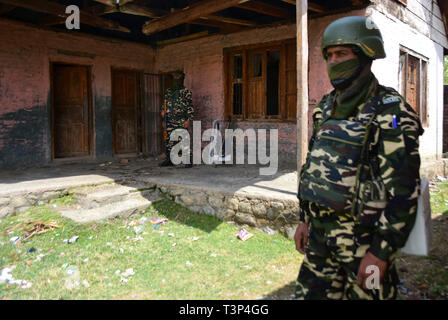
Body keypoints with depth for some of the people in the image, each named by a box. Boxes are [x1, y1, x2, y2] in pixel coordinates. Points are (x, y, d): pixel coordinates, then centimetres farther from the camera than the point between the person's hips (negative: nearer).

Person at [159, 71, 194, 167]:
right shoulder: (168, 91, 18)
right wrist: (163, 110, 13)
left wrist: (188, 120, -12)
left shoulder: (186, 92, 1)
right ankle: (169, 160, 15)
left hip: (181, 121, -5)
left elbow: (190, 107, -3)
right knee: (168, 140, 6)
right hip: (169, 121, 5)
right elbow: (164, 104, 28)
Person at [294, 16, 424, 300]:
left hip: (363, 237, -6)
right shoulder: (327, 107, 8)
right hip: (320, 232, 7)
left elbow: (403, 189, -17)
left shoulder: (389, 112, -14)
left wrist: (382, 252, -18)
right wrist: (305, 218, 13)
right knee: (312, 293, 16)